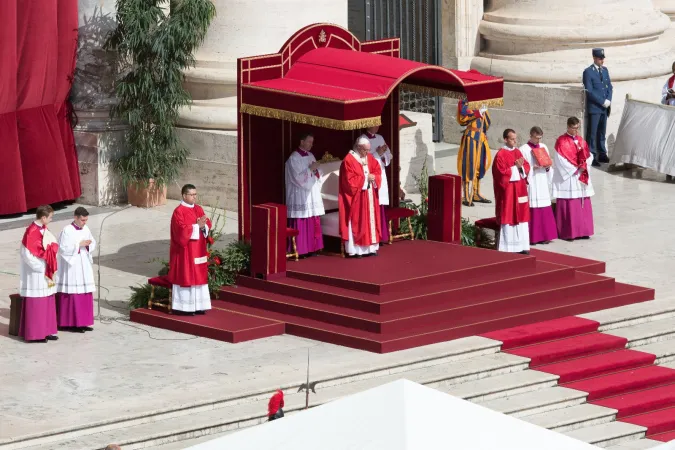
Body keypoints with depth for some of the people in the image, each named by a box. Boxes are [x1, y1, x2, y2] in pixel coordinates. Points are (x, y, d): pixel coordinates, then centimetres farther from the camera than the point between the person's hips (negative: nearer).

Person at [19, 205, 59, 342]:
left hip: (46, 272, 9)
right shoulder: (32, 232, -20)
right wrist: (42, 269, -16)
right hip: (35, 274, -9)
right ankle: (34, 334, 5)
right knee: (36, 304, -1)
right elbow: (28, 255, -22)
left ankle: (46, 331, 20)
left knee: (47, 303, 13)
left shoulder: (44, 230, 6)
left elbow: (54, 246, 13)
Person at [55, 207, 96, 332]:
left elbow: (93, 242, 14)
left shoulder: (85, 229, 6)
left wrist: (89, 245, -9)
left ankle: (82, 322, 15)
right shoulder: (67, 231, -13)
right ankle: (72, 323, 0)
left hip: (84, 265, 7)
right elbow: (63, 248, -17)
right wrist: (79, 245, -20)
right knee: (73, 294, -5)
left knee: (86, 295, 8)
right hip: (71, 266, -7)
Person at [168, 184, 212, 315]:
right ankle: (185, 307, -1)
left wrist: (203, 226, -14)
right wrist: (197, 226, -21)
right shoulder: (179, 212, -12)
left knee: (199, 277, 8)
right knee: (186, 277, -5)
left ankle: (198, 305, 13)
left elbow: (208, 224, 7)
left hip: (198, 250, 8)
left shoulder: (198, 209, 11)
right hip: (185, 251, -8)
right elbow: (181, 230, -21)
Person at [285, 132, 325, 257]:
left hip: (312, 194, 7)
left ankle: (312, 248, 13)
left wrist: (316, 170, -6)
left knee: (313, 223, 7)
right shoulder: (294, 158, -11)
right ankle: (300, 250, -2)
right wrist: (310, 169, -15)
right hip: (300, 196, -7)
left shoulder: (310, 156, 13)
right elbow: (297, 177, -17)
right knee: (301, 224, -6)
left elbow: (318, 173, 16)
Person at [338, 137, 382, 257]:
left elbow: (377, 172, 11)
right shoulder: (348, 161, -13)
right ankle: (356, 249, -3)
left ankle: (370, 247, 12)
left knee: (370, 220, 8)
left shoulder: (370, 158, 9)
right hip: (356, 198, -7)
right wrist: (365, 178, -16)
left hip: (369, 196, 7)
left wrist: (373, 177, -11)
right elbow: (350, 181, -18)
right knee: (357, 222, -5)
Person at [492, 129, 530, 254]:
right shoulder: (500, 155, -11)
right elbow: (502, 173, -18)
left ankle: (521, 245, 12)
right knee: (509, 216, -4)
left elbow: (527, 167, 9)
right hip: (507, 191, -7)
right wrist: (516, 168, -18)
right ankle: (508, 248, 0)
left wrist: (521, 167, -12)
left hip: (520, 190, 7)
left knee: (521, 215, 7)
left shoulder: (517, 152, 11)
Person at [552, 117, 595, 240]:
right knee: (569, 206, -7)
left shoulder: (581, 140, 13)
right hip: (568, 178, -6)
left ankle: (582, 231, 11)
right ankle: (568, 233, -5)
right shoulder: (561, 142, -7)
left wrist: (583, 166, -7)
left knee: (583, 205, 6)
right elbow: (561, 161, -13)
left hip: (582, 178, 6)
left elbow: (588, 156, 12)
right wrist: (576, 169, -13)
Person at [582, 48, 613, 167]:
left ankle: (602, 154, 19)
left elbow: (609, 86, 14)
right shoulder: (588, 72, -9)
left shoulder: (605, 70, 12)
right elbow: (589, 91, -14)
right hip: (594, 108, -6)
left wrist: (608, 100, -2)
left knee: (602, 132, 12)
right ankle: (592, 156, 0)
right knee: (592, 133, -3)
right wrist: (603, 102, -15)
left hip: (604, 107, 6)